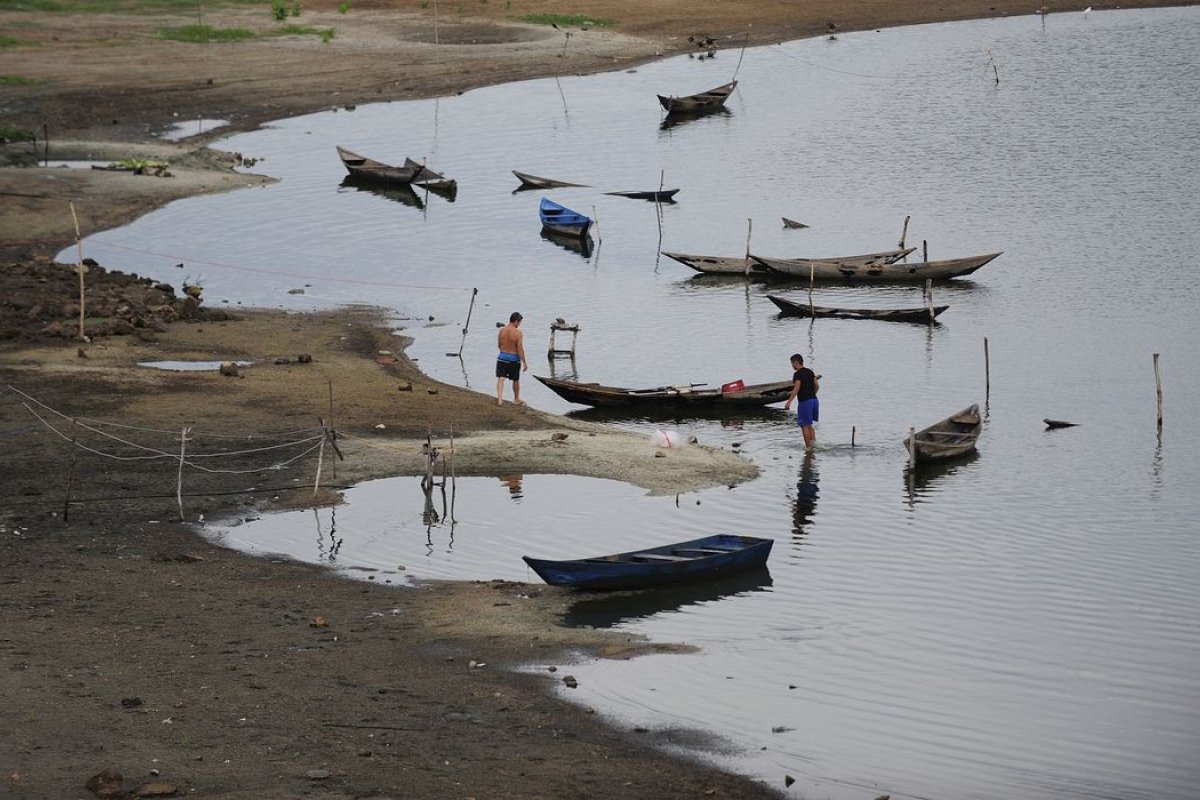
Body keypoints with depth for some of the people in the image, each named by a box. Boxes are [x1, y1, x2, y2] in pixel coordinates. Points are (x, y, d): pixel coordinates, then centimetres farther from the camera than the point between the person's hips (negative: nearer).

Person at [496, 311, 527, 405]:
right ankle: (516, 399, 31)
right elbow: (520, 349, -17)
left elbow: (499, 345, 10)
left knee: (500, 378, 1)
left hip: (502, 357, 2)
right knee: (515, 380, 16)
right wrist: (524, 362, -11)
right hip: (514, 359, -2)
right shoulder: (518, 333, -15)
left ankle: (499, 399, -16)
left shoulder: (502, 330, -1)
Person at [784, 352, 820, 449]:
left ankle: (808, 447, 3)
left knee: (805, 425, 1)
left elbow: (796, 389, -20)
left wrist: (789, 402, -17)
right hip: (814, 400, 8)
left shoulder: (797, 374, -12)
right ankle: (814, 440, 5)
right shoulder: (810, 372, 12)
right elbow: (817, 386, 13)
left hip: (804, 402, -8)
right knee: (808, 424, 19)